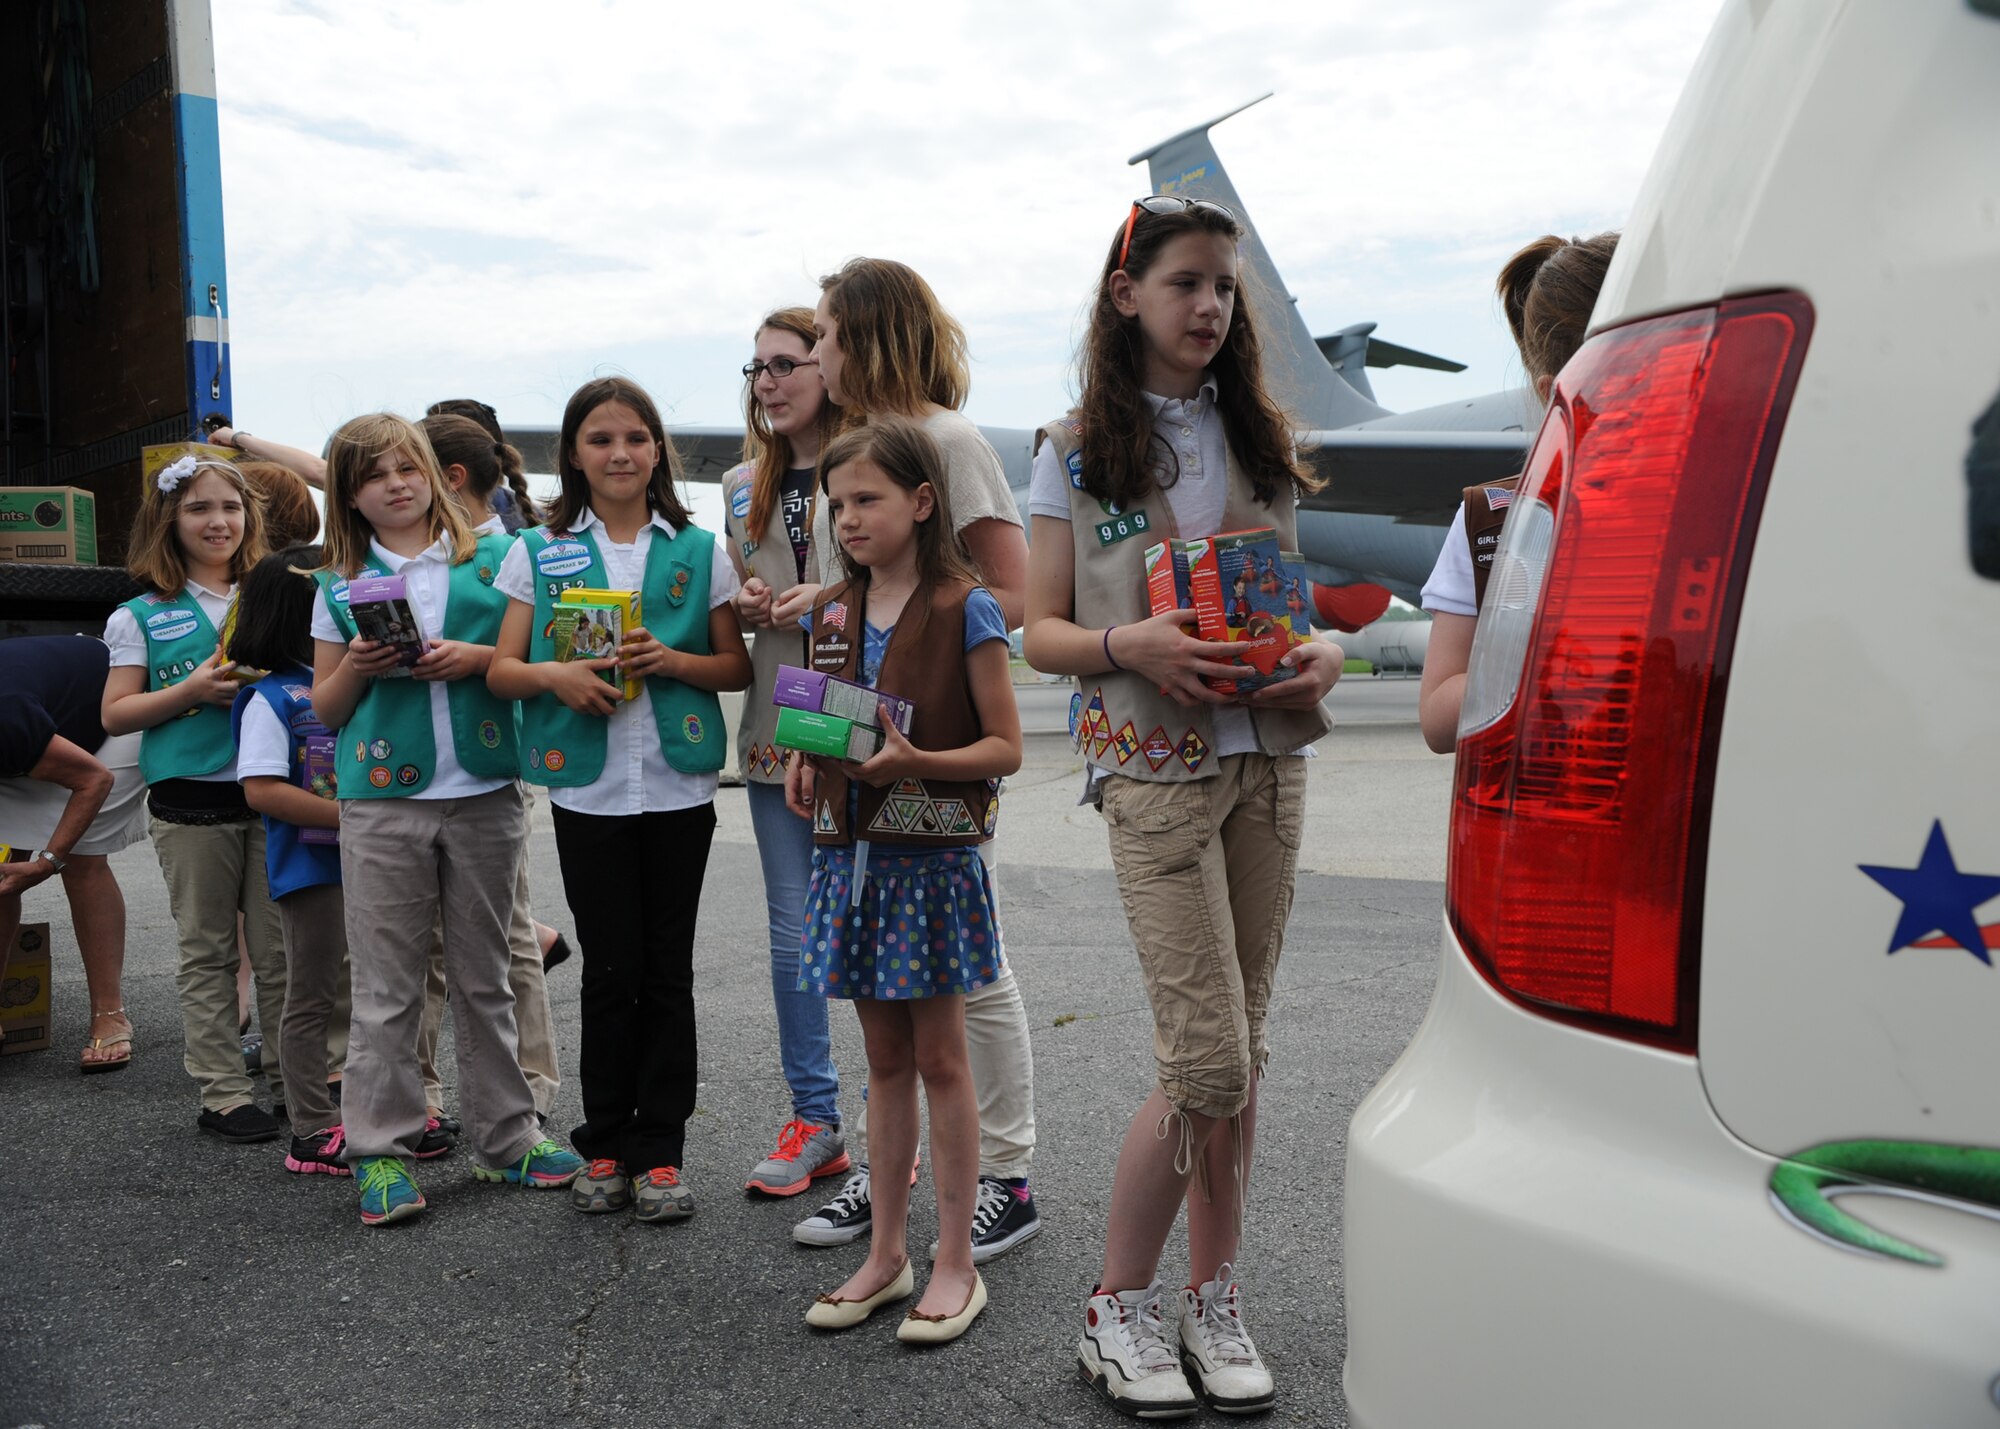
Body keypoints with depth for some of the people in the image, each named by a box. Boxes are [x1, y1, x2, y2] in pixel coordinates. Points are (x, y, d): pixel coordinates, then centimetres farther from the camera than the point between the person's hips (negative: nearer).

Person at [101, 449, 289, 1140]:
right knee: (209, 954, 6)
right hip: (191, 803, -2)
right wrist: (192, 691, -14)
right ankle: (223, 1094, 13)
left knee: (281, 951, 5)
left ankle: (294, 1081, 15)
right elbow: (115, 715, 1)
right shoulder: (143, 616, 4)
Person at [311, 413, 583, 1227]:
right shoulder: (342, 586, 8)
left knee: (484, 977, 11)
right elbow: (324, 707, 10)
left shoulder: (491, 560, 5)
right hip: (382, 800, 0)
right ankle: (381, 1149, 13)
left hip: (482, 794, 0)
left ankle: (504, 1137, 21)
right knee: (386, 985, 3)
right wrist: (359, 667, -9)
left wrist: (477, 658, -13)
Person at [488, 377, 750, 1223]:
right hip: (587, 787, 0)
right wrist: (554, 675, -17)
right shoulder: (539, 552, 5)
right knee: (610, 969, 4)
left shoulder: (696, 550, 6)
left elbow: (738, 667, 6)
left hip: (678, 783, 1)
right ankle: (606, 1144, 19)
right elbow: (501, 670, 3)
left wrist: (673, 659, -12)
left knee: (667, 969, 5)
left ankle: (660, 1149, 16)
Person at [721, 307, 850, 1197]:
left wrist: (836, 599, -17)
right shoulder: (743, 487, 14)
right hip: (778, 730, 6)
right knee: (792, 931, 9)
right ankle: (814, 1122, 21)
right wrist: (746, 608, 2)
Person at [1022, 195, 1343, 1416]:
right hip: (1153, 770, -4)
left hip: (1270, 760, 4)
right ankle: (1120, 1305, 12)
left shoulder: (1261, 440, 13)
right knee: (1208, 1062, -8)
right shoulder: (1078, 451, 3)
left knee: (1241, 1053, 7)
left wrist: (1324, 655, -5)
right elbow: (1041, 631, 2)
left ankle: (1214, 1299, 22)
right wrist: (1129, 644, -18)